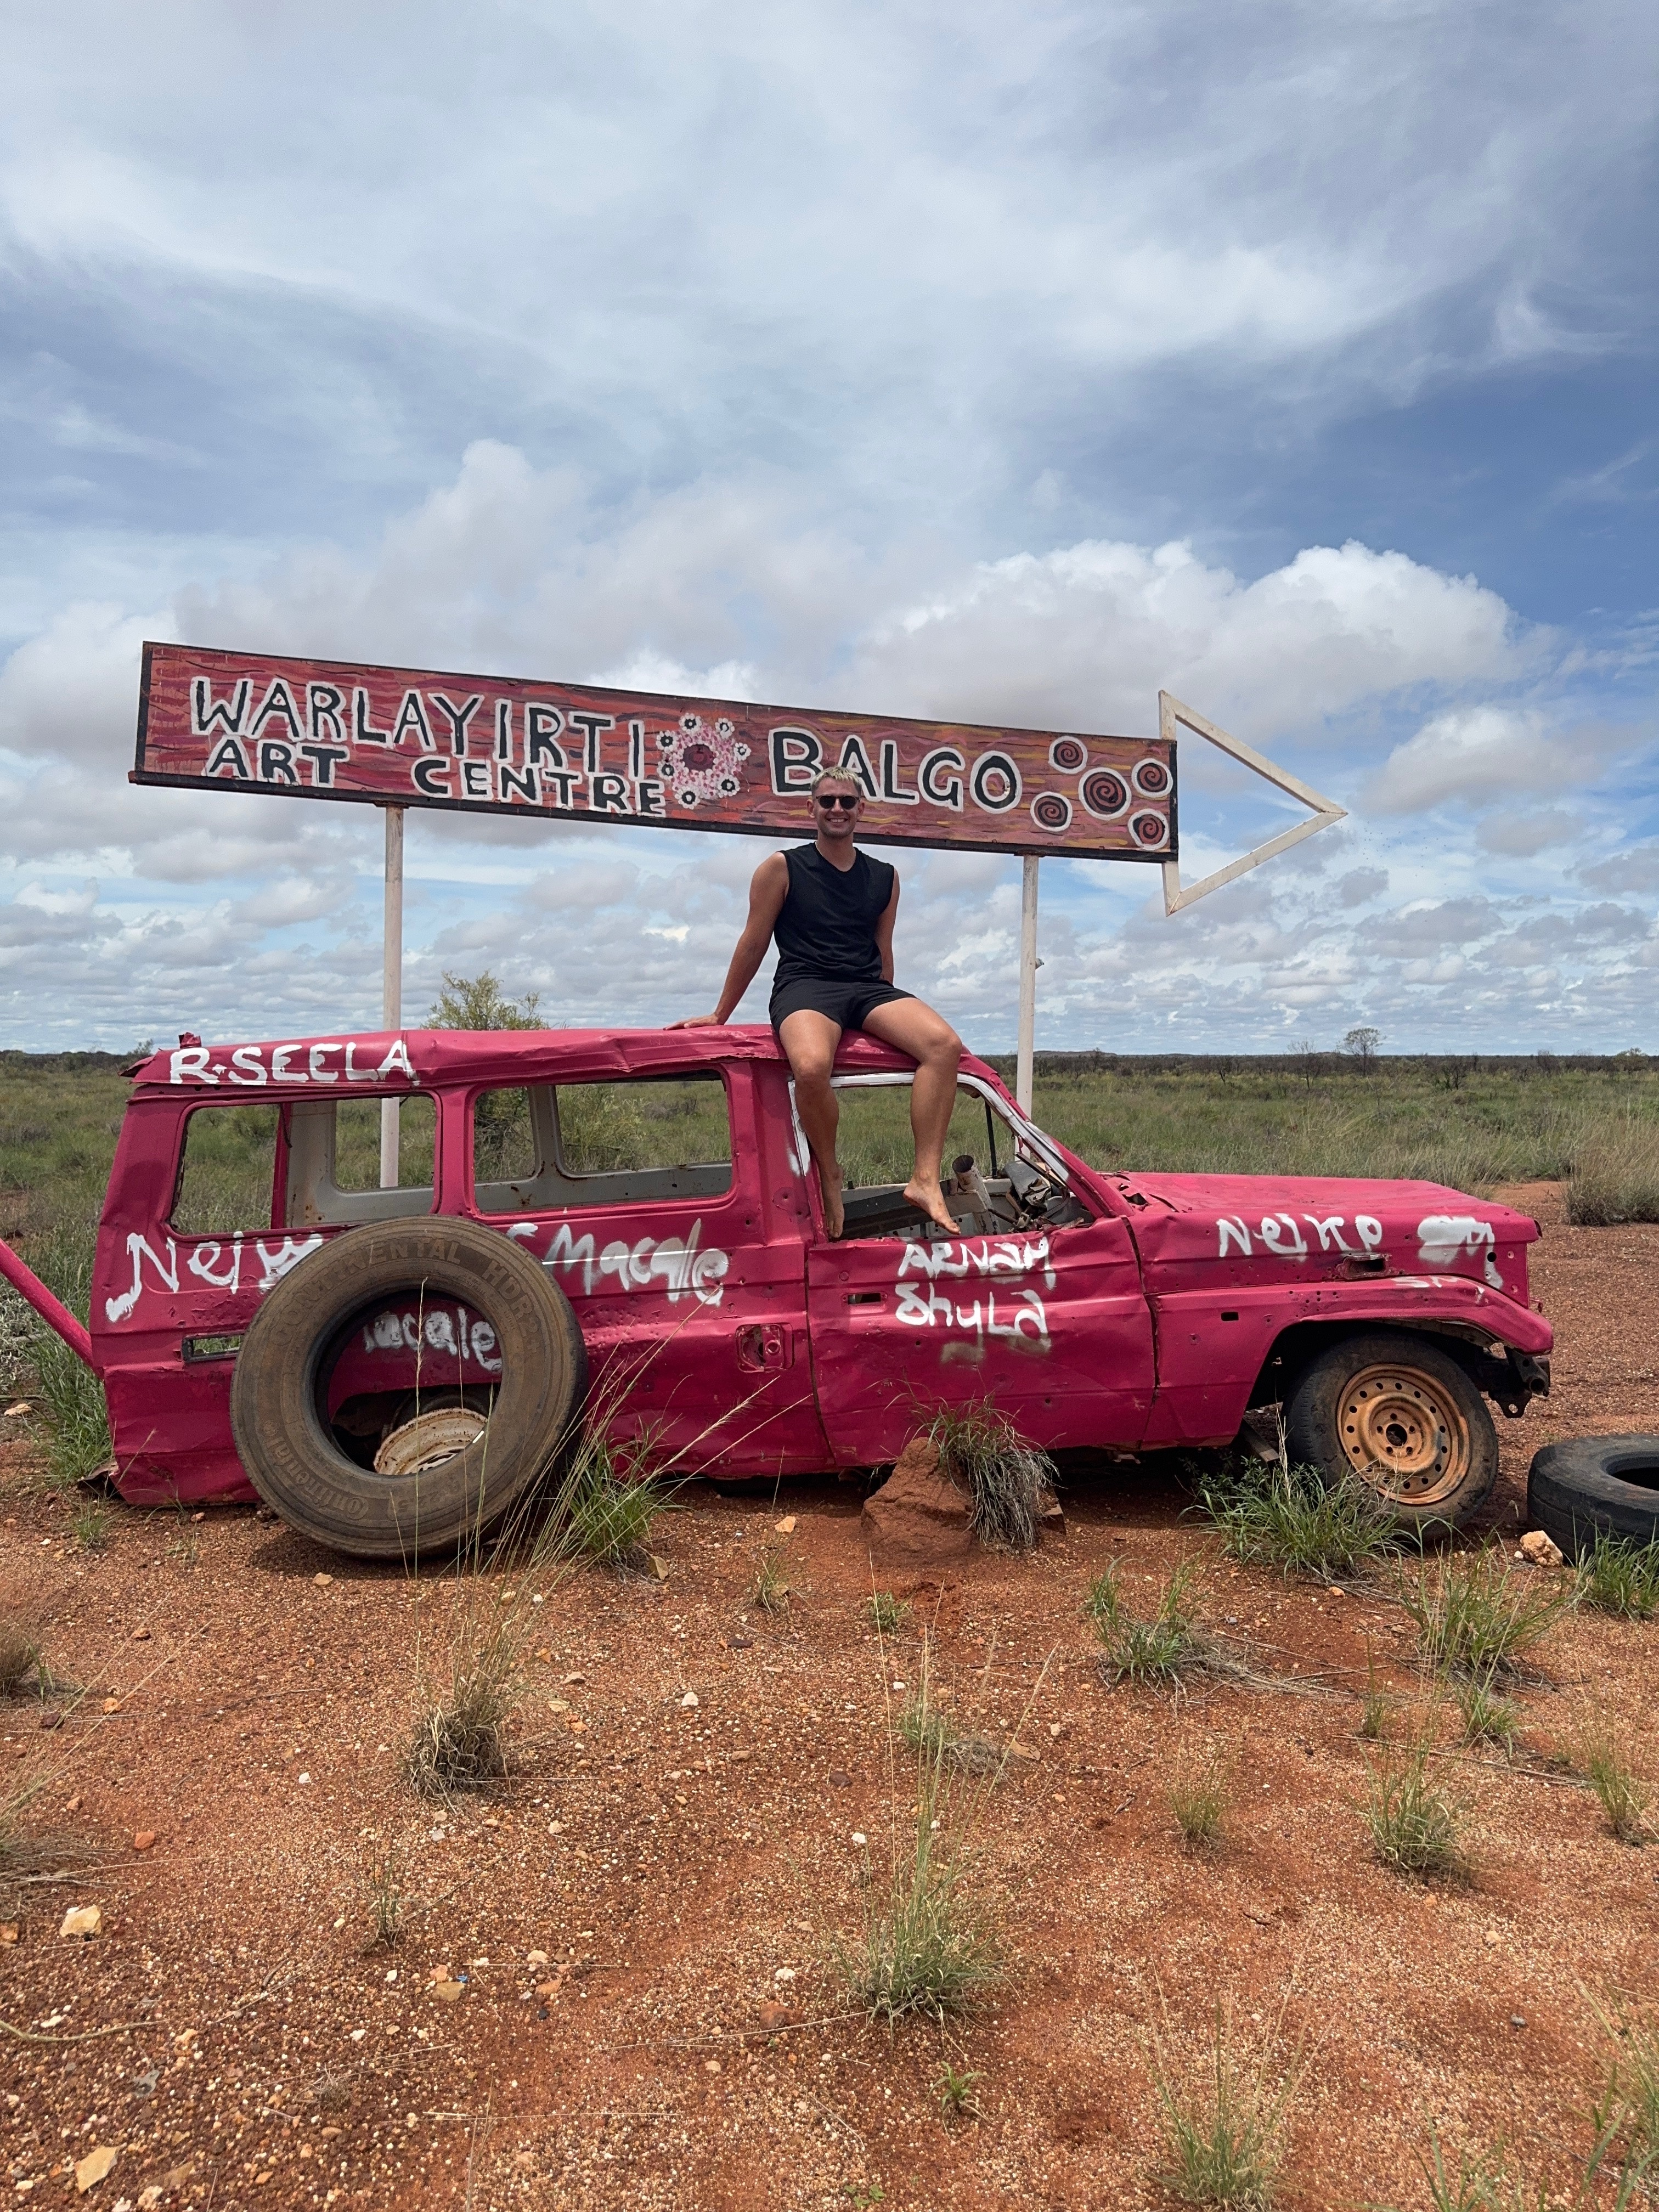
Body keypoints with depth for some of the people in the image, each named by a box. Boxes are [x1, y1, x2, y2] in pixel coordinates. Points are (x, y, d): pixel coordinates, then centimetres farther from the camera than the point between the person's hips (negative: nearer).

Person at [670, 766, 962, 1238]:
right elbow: (753, 945, 8)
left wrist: (892, 1017, 24)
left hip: (868, 988, 4)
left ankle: (925, 1180, -26)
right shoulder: (782, 868, 5)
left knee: (945, 1044, -26)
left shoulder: (885, 878, 16)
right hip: (804, 987, -4)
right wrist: (719, 1016, 10)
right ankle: (829, 1176, -12)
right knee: (811, 1067, -39)